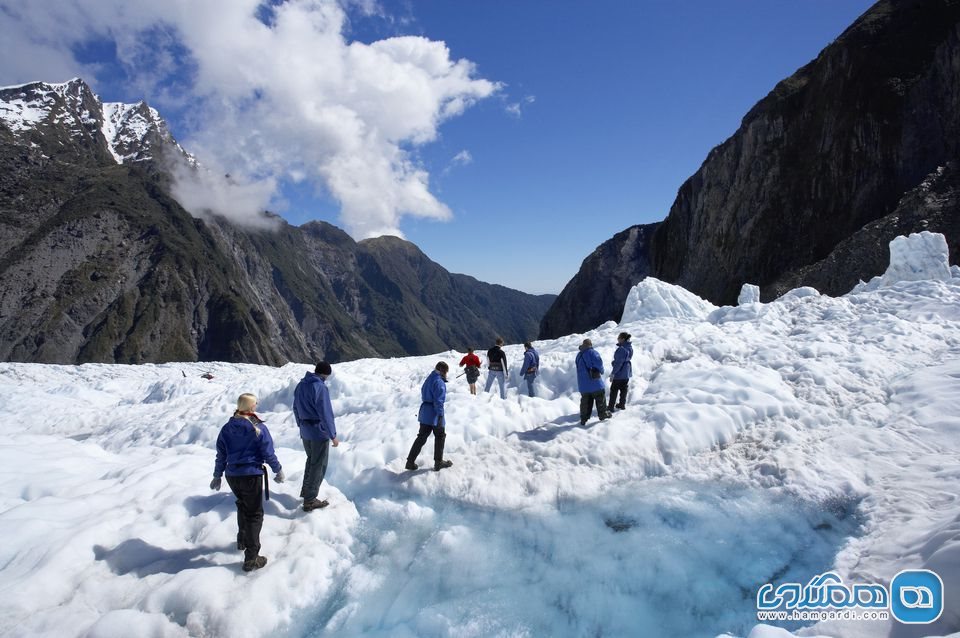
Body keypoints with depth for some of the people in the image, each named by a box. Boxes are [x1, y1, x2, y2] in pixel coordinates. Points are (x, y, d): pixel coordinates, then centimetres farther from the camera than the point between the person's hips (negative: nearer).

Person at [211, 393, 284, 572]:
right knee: (254, 514, 4)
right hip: (252, 476, -5)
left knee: (243, 506, 29)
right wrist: (278, 470, 6)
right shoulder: (259, 428, -13)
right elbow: (268, 454, -9)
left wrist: (217, 476, 19)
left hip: (232, 475, 5)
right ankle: (251, 559, 3)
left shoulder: (227, 428, 1)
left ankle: (242, 540, 44)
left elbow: (221, 455, 7)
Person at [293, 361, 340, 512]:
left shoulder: (300, 385, 6)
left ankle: (306, 491, 36)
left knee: (311, 460, 25)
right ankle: (310, 501, 6)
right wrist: (333, 435, -15)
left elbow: (296, 408, 15)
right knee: (319, 465, 2)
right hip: (319, 432, -8)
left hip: (305, 432, 8)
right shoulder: (320, 387, -21)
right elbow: (326, 413, -21)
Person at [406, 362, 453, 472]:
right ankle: (438, 463, 17)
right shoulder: (439, 382, -17)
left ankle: (410, 461, 11)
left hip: (425, 413, 8)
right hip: (435, 414, -8)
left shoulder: (429, 379, 13)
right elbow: (439, 400, -21)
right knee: (440, 437, 9)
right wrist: (440, 415, -21)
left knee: (421, 437, 12)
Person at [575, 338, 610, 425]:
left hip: (583, 384, 6)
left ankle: (583, 419, 10)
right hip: (594, 381, -6)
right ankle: (603, 414, 22)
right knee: (600, 398, 12)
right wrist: (601, 371, 1)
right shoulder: (592, 352, -11)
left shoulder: (579, 355, 10)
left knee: (585, 401, 11)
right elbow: (598, 363, -20)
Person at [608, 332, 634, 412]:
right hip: (627, 372, 9)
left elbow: (618, 362, -26)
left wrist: (613, 373, -20)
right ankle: (622, 405, 30)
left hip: (619, 373, -9)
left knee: (614, 390, 2)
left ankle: (611, 407, 8)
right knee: (623, 389, 18)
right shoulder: (630, 347, 3)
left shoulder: (621, 349, -26)